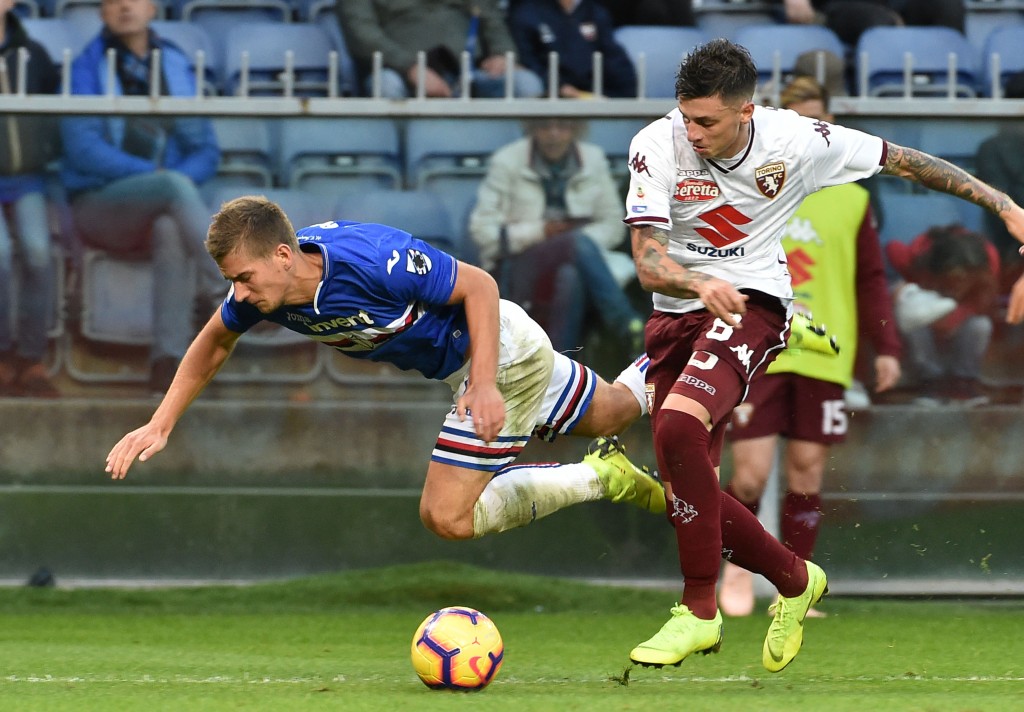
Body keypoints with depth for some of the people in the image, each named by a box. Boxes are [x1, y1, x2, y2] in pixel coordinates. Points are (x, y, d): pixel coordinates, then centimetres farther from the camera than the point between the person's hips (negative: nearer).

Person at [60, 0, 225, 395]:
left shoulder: (175, 67, 13)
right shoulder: (87, 67, 2)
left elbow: (205, 149, 11)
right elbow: (83, 148, -10)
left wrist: (180, 178, -13)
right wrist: (156, 177, -20)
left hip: (162, 207, 3)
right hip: (99, 203, -3)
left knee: (171, 231, -37)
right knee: (175, 186, -35)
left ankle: (167, 362, -48)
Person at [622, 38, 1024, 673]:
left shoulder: (797, 141, -12)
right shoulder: (658, 146, -12)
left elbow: (900, 160, 3)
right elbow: (648, 262, -17)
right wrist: (699, 282, -40)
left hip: (753, 306, -3)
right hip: (676, 312, 3)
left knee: (678, 425, -30)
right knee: (686, 493, -2)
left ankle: (700, 612, -21)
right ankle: (796, 580, 24)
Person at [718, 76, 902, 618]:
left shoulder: (851, 201, 8)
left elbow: (871, 282, 9)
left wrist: (885, 347, 0)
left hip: (823, 359, 2)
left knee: (806, 473, 1)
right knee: (751, 473, -8)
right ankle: (740, 564, 17)